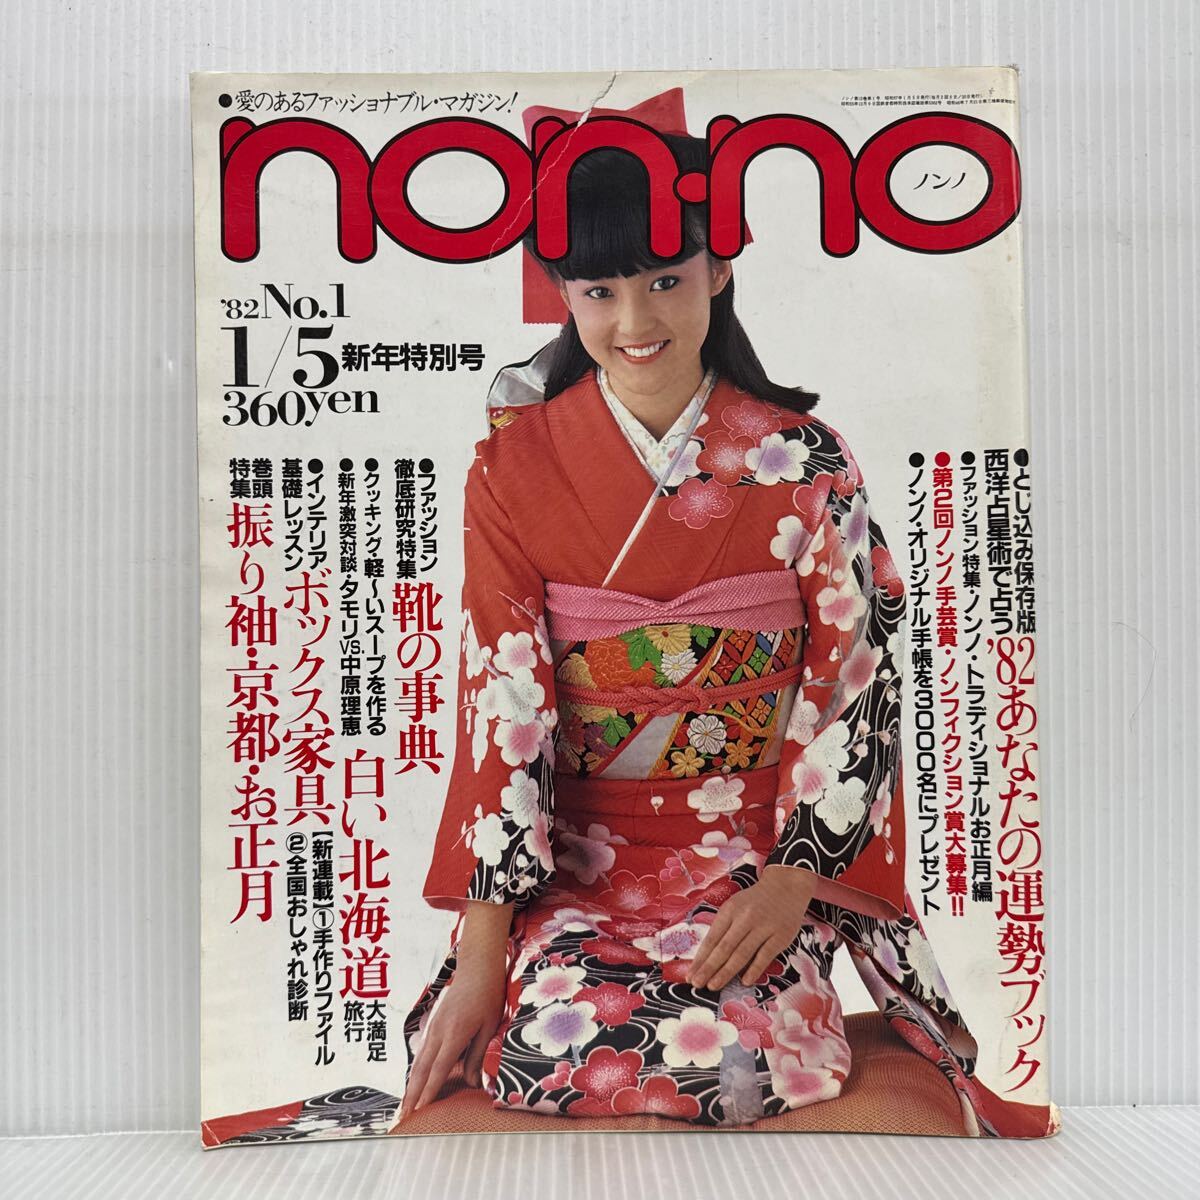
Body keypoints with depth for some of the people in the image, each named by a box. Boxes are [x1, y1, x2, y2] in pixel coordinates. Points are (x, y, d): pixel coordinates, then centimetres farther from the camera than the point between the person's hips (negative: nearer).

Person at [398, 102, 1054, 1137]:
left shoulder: (804, 462, -4)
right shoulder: (514, 468, -3)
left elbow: (857, 684, -2)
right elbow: (503, 702, -7)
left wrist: (793, 878, -14)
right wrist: (479, 946, -12)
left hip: (767, 845, -1)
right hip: (575, 849, 1)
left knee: (726, 1048, -25)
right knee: (548, 1044, -23)